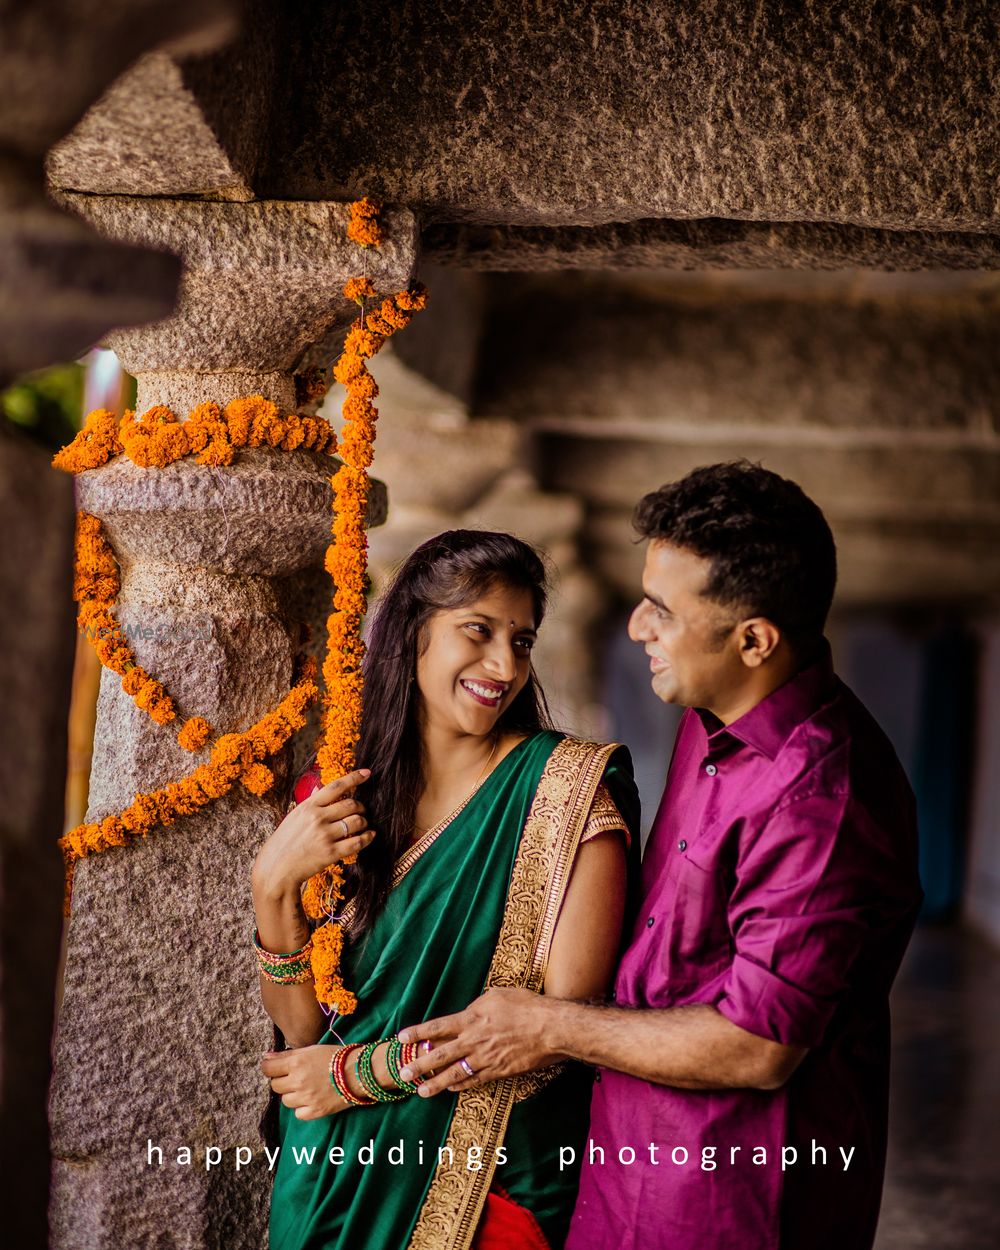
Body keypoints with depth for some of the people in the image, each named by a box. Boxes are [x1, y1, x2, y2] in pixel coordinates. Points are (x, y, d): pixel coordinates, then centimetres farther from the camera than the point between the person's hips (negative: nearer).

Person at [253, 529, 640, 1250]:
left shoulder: (569, 786, -11)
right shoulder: (340, 805, 0)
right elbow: (304, 1028, -1)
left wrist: (360, 1073, -15)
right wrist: (273, 887, -17)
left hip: (492, 1186, -3)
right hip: (337, 1181, 4)